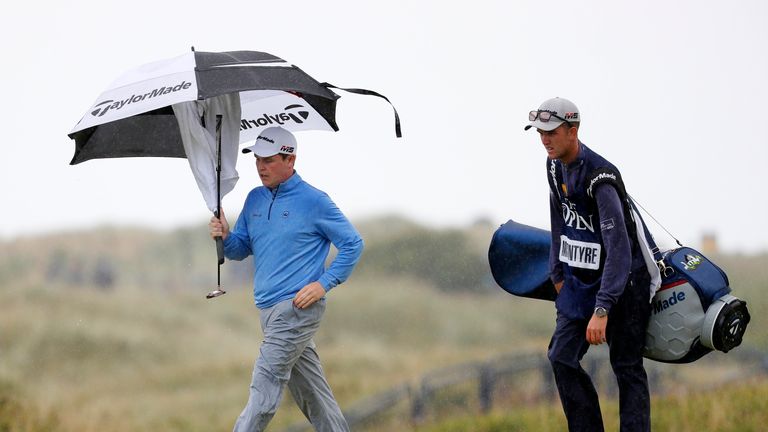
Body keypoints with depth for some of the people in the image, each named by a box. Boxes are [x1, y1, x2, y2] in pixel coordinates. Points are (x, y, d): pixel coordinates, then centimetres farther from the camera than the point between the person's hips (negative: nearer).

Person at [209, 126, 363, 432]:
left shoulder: (313, 201, -7)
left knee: (265, 387, -13)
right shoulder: (255, 199, 13)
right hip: (269, 309, 8)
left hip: (297, 308, -8)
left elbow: (353, 244, -4)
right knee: (310, 393, 12)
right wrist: (226, 237, -5)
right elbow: (242, 248, 17)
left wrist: (324, 284, -11)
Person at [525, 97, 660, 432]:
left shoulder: (599, 177, -26)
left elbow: (618, 247, -31)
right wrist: (558, 275, 16)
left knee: (627, 367, -4)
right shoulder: (556, 166, 2)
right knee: (562, 358, 1)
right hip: (582, 278, 8)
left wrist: (602, 309, -35)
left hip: (624, 279, -8)